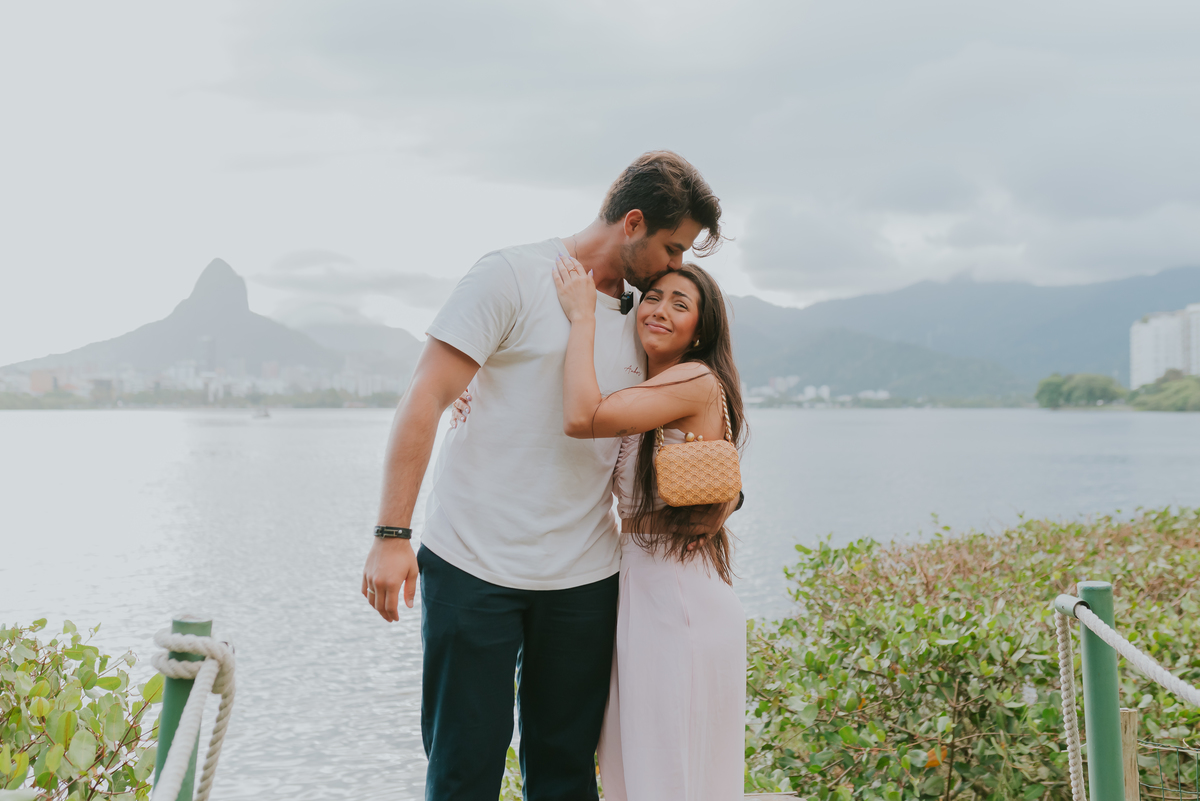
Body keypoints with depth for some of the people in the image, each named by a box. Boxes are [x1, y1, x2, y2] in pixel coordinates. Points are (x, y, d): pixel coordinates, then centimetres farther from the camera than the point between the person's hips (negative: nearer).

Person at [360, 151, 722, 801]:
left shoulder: (639, 319, 13)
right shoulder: (514, 276, -5)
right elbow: (424, 401, -11)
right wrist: (392, 534, -18)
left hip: (584, 577, 5)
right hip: (473, 568, -5)